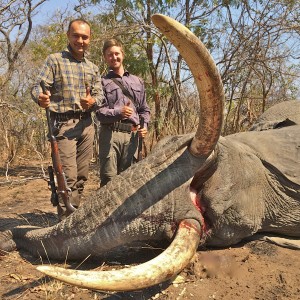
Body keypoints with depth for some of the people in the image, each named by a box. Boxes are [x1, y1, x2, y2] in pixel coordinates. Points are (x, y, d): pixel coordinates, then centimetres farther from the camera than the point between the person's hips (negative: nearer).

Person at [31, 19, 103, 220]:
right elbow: (38, 87, -6)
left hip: (86, 125, 5)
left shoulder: (93, 68, 18)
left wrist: (92, 101, -16)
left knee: (82, 176, 7)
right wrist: (40, 98, -31)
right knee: (68, 177, -10)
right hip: (64, 124, -5)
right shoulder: (54, 60, 3)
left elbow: (100, 94, 9)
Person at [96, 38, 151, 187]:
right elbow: (99, 112, -4)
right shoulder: (102, 82, 6)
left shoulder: (137, 81, 19)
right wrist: (118, 113, -22)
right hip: (110, 134, -3)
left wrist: (144, 126, 3)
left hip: (132, 135, 4)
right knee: (109, 178, -5)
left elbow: (144, 109, 21)